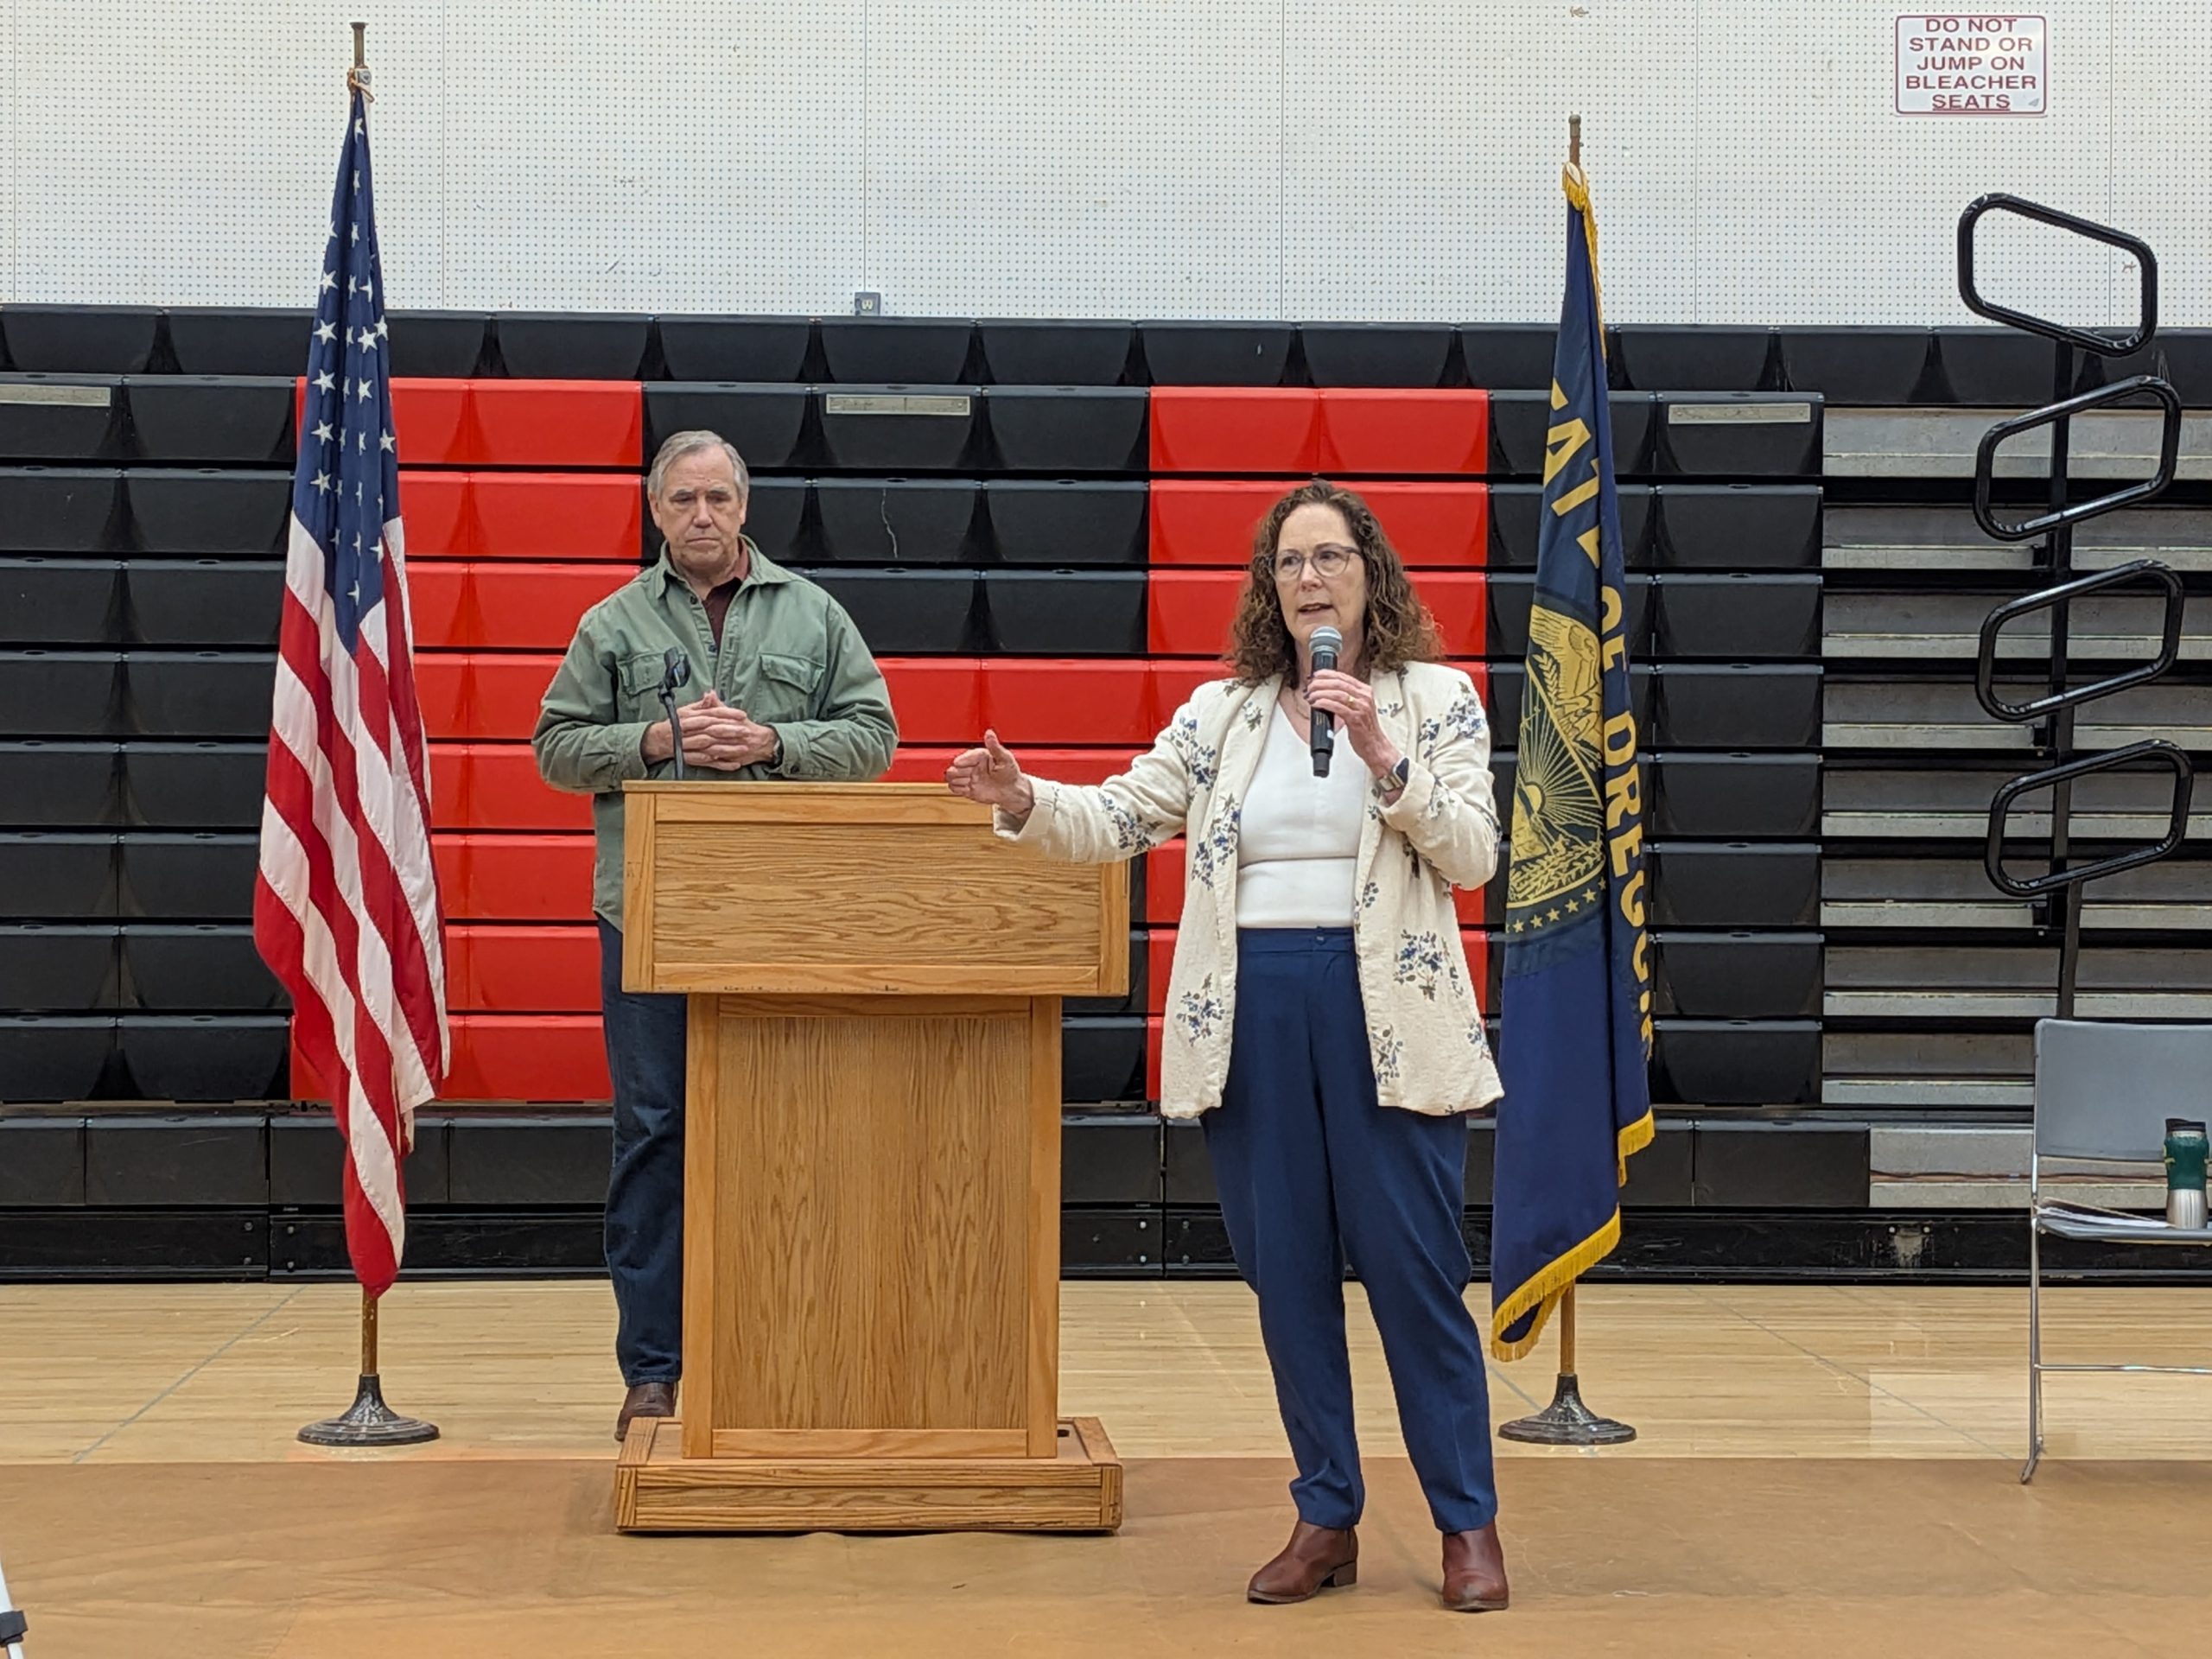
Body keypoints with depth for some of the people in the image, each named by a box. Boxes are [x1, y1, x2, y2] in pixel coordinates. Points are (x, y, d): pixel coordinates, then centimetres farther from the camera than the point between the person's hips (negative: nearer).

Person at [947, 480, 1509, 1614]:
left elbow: (1472, 856, -6)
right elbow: (1119, 819, 6)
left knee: (1414, 1272, 0)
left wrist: (1381, 757, -18)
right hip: (1250, 1015, 3)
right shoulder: (1222, 713, 10)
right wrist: (1024, 802, -12)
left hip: (1384, 1012, -3)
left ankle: (1468, 1524, 13)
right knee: (1286, 1276, 8)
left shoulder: (1435, 700, 4)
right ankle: (1327, 1520, 20)